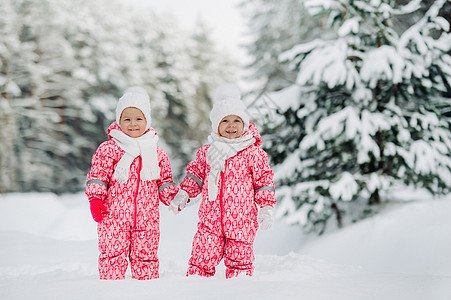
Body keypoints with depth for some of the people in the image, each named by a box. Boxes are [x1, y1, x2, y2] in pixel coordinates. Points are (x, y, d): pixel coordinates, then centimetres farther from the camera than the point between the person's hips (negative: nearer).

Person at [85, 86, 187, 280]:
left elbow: (164, 182, 16)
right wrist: (95, 198, -14)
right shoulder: (108, 149, -1)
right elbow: (97, 176, -1)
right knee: (113, 256, -2)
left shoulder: (157, 153, 10)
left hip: (147, 219, 3)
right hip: (114, 216, -3)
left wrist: (174, 198, 1)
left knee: (146, 257, 9)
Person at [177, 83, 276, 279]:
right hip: (210, 218, 2)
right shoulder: (207, 152, 6)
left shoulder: (253, 153, -3)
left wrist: (266, 207, -3)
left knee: (239, 260, 7)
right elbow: (196, 173, 18)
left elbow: (263, 180, 2)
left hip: (241, 220, -2)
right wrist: (184, 193, 8)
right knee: (201, 258, 2)